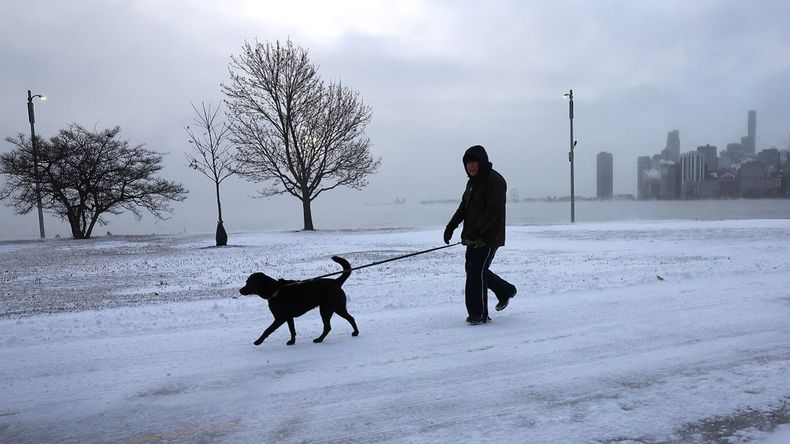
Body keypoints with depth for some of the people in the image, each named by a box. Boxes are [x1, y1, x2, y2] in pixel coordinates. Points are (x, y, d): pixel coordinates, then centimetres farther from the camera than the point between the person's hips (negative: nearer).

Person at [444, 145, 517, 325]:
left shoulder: (495, 181, -14)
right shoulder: (472, 181, 15)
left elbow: (494, 211, -23)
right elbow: (464, 207, 19)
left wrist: (477, 229, -32)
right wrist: (451, 226, 8)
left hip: (489, 237, -9)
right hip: (474, 238, 9)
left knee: (476, 272, -10)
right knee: (473, 270, 16)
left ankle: (479, 314, 2)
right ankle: (506, 291, 36)